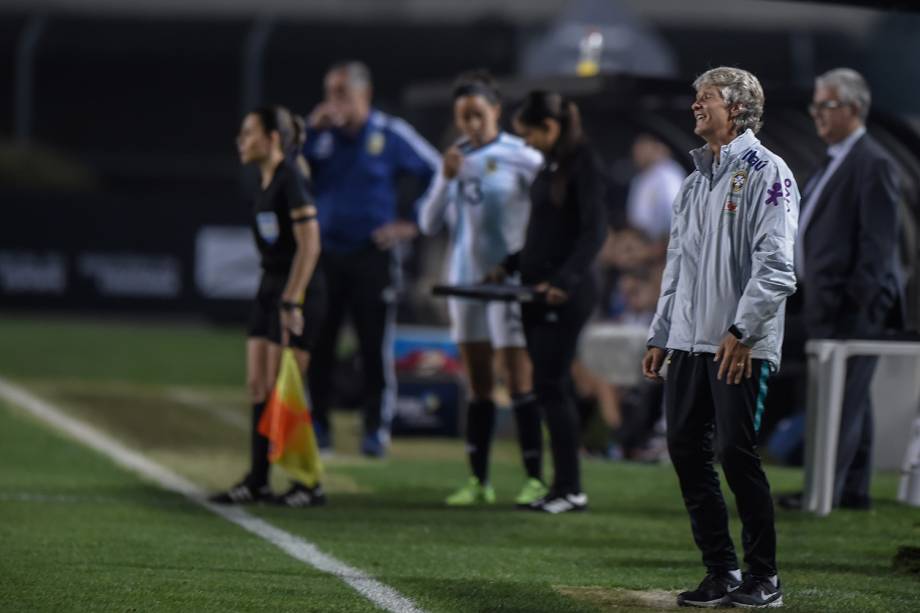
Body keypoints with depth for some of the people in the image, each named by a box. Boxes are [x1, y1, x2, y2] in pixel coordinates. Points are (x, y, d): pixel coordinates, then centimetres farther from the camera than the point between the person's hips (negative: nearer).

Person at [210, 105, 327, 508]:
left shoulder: (290, 179, -16)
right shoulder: (264, 182, 11)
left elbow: (309, 244, -19)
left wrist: (292, 301, -21)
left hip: (298, 289, -9)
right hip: (270, 285, 9)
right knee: (257, 385, 7)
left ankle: (310, 484, -1)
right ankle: (257, 482, 12)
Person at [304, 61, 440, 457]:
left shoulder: (391, 135, -1)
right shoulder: (322, 135, 6)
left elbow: (439, 176, 4)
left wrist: (414, 225, -1)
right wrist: (312, 133, -11)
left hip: (372, 256, -2)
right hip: (325, 255, 2)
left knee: (376, 347, 0)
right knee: (315, 346, 0)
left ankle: (376, 431, 7)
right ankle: (316, 428, 8)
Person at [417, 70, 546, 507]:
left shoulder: (520, 157, -6)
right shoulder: (456, 158, 11)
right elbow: (428, 224, 8)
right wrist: (446, 179, -6)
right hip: (465, 276, 6)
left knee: (519, 380, -8)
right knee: (477, 385, 8)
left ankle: (535, 479, -7)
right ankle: (478, 480, 10)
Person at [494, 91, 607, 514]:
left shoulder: (583, 166, -11)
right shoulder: (550, 166, 15)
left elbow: (594, 232, -18)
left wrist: (563, 281, -26)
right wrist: (510, 267, 15)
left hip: (566, 295, -9)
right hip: (538, 292, 9)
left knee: (551, 385, -9)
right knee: (551, 387, 8)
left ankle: (570, 488, -5)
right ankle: (563, 487, 11)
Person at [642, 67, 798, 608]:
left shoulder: (765, 172, -6)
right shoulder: (696, 181, 20)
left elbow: (775, 263, -14)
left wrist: (741, 330, -21)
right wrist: (660, 335, 18)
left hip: (741, 345, -8)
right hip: (690, 341, 8)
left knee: (737, 451, -10)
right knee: (686, 449, 4)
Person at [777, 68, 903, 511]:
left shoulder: (872, 164, -11)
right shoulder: (834, 162, 18)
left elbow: (878, 240, -16)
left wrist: (859, 299, -20)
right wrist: (813, 297, 16)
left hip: (852, 306, -10)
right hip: (826, 301, 10)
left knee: (843, 396, -9)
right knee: (850, 396, 12)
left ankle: (825, 490, -11)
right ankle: (854, 491, 16)